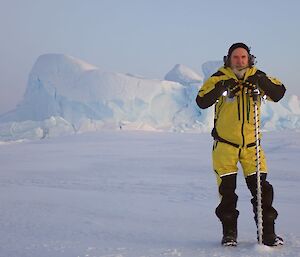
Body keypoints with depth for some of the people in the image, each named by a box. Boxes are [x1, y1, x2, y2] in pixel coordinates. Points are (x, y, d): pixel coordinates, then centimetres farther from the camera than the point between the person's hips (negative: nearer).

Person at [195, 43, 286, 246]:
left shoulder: (257, 78, 2)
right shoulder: (220, 78, -6)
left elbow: (279, 93, -10)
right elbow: (202, 101, -17)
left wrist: (262, 82, -27)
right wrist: (221, 87, -32)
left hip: (251, 143, 2)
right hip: (225, 143, -2)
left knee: (261, 188, 0)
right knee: (227, 190, 4)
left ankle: (267, 233, 12)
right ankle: (229, 233, 18)